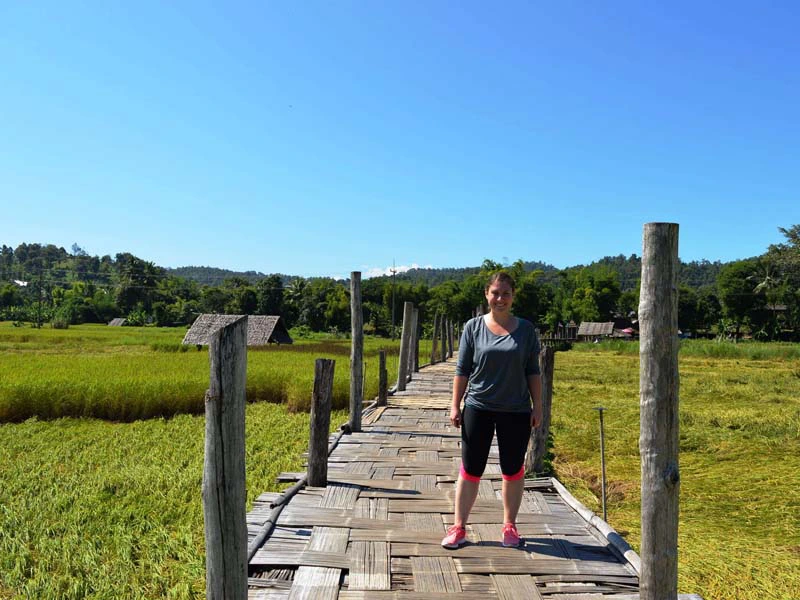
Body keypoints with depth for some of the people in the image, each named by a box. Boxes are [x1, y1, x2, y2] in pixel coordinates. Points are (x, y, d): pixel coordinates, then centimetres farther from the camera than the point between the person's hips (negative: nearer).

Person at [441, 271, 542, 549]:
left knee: (513, 470, 11)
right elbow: (462, 369, 1)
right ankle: (459, 527, 16)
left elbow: (533, 372, 5)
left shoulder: (526, 329, 2)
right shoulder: (473, 327, -1)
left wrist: (537, 407, 1)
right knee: (470, 470, 5)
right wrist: (455, 405, -2)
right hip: (478, 408, -1)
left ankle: (509, 525, 27)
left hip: (516, 411, 1)